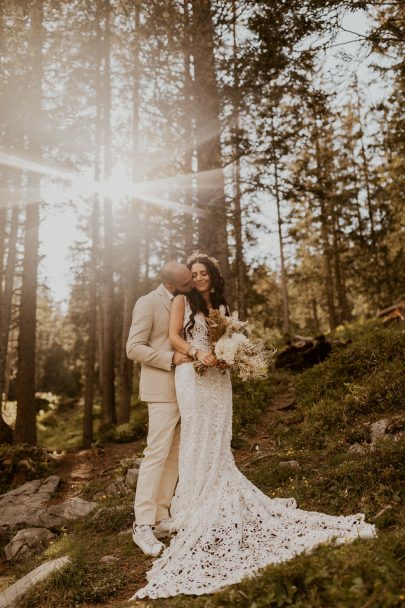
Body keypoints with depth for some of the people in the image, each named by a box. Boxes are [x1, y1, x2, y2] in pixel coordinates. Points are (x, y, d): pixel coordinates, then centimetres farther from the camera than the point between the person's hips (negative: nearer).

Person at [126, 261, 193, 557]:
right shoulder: (148, 303, -10)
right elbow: (134, 348, -14)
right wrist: (171, 359, -20)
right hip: (163, 389, -8)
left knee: (175, 454, 9)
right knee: (157, 453, -8)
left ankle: (161, 517, 18)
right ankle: (143, 525, 1)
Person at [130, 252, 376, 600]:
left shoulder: (222, 307, 18)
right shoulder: (183, 301, 4)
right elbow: (174, 337, -5)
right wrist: (198, 353, -20)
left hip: (219, 377, 4)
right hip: (193, 375, -4)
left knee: (218, 440, 4)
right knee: (197, 440, -2)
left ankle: (217, 501, 11)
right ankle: (193, 504, 5)